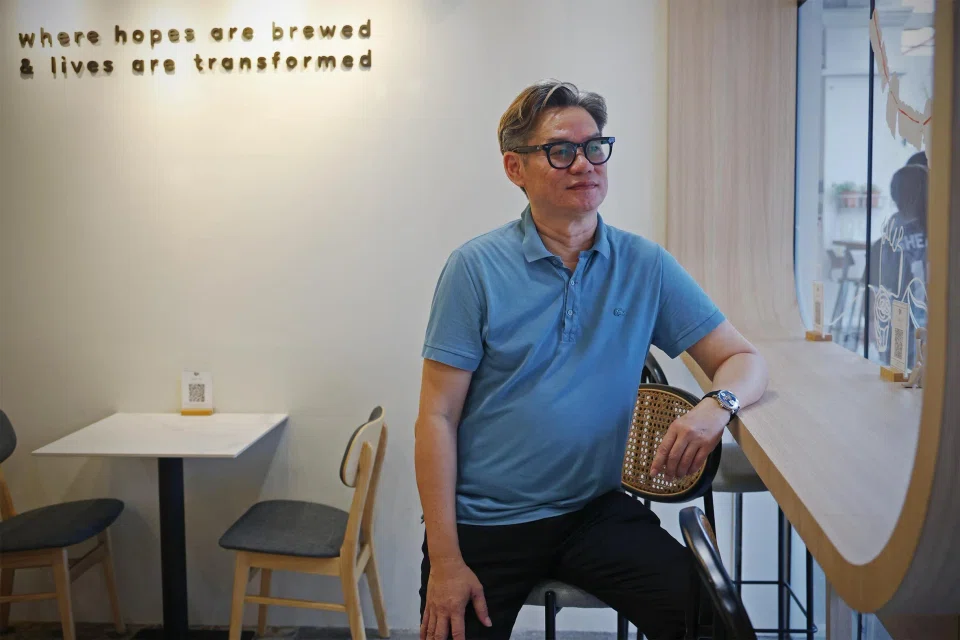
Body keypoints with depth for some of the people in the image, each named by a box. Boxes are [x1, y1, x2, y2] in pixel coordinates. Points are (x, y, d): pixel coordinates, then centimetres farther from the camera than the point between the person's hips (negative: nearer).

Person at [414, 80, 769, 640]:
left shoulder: (646, 267, 0)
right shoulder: (476, 268, -8)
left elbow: (745, 360, 4)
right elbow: (438, 418, -8)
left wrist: (716, 406, -22)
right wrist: (445, 561, -12)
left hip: (596, 510, 2)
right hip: (483, 521, -1)